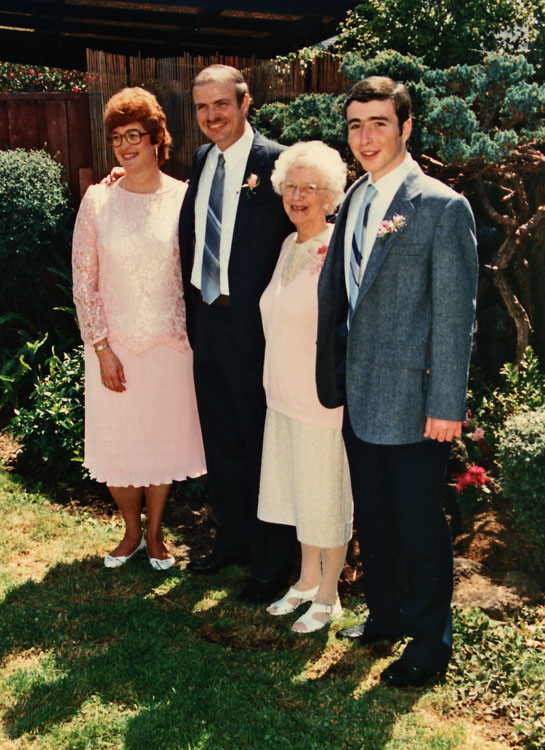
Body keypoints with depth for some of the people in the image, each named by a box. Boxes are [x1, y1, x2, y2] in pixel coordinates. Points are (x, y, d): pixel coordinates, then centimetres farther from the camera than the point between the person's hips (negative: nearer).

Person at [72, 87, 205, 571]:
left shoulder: (184, 198, -4)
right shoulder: (98, 201, -4)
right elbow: (84, 282, -3)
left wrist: (191, 332, -2)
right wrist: (101, 347, -7)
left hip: (171, 343, 0)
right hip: (116, 345, 0)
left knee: (164, 438, 11)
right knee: (118, 440, 10)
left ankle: (155, 532, 33)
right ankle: (132, 531, 34)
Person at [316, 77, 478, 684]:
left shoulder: (442, 208, -11)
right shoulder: (353, 202, 10)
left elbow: (455, 314, -13)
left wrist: (447, 404, -15)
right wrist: (336, 379, 12)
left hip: (412, 401, -7)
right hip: (359, 397, 7)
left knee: (419, 523, 6)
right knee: (372, 517, 19)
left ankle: (430, 641, 25)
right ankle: (384, 615, 39)